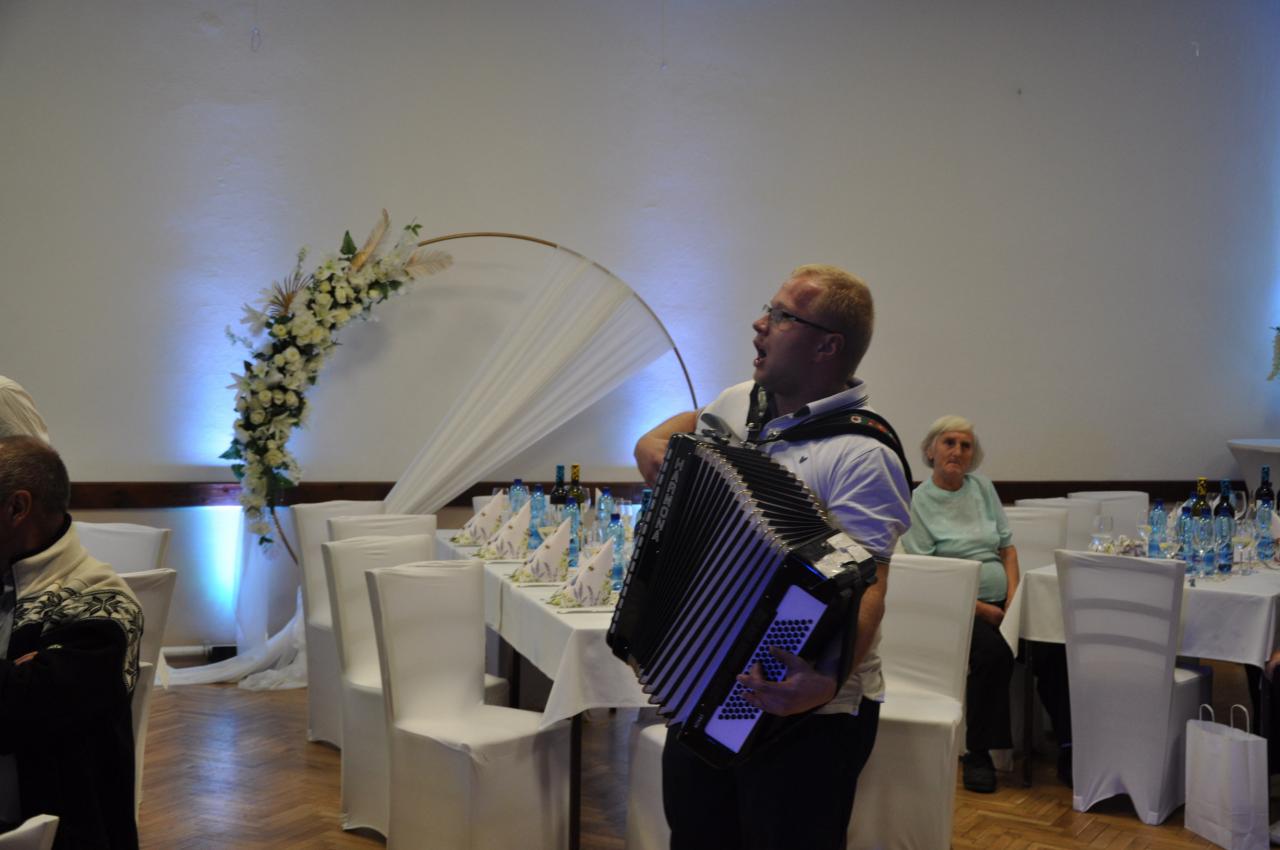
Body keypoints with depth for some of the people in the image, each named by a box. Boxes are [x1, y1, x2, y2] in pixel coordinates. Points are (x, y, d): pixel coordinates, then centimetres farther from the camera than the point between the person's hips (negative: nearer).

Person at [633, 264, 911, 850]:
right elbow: (688, 425, 28)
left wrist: (827, 681, -43)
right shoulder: (740, 403, 6)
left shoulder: (862, 453, -19)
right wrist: (654, 443, 6)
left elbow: (865, 587, -27)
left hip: (802, 714, -7)